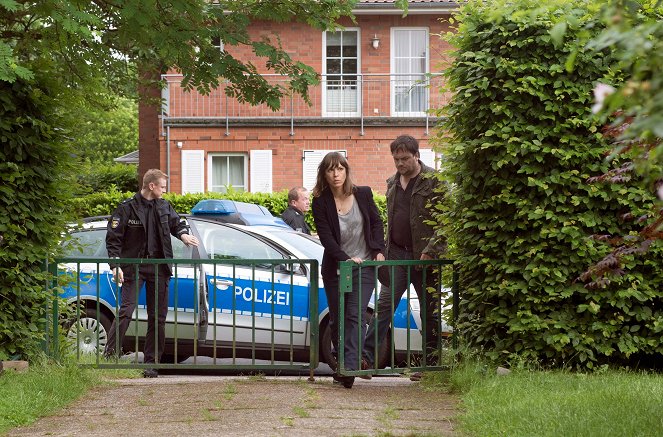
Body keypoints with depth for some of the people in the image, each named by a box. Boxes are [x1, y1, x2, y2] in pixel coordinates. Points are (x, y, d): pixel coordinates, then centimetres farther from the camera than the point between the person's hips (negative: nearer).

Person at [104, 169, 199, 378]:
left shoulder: (164, 207, 9)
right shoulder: (127, 208, -5)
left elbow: (177, 222, 27)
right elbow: (113, 238, -4)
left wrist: (183, 234, 3)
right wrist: (115, 265, -13)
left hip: (158, 268, 5)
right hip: (133, 266, -5)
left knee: (158, 317, 4)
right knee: (125, 311, -16)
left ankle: (151, 362, 10)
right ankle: (109, 355, -11)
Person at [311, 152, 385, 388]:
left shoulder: (363, 194, -1)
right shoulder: (320, 202, -6)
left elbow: (376, 223, 11)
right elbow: (325, 237, -11)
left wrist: (379, 250, 0)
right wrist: (346, 258, -22)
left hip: (363, 266, -1)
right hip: (334, 269, 1)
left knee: (355, 316, -13)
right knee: (337, 319, 7)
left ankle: (350, 367, -23)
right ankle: (341, 365, 21)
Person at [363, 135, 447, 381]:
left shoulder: (433, 181, -6)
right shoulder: (392, 183, 14)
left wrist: (430, 251, -16)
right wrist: (384, 250, 13)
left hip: (425, 257, -5)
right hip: (397, 254, 5)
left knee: (430, 311, 4)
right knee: (385, 304, -3)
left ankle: (431, 364, 10)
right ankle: (367, 357, -7)